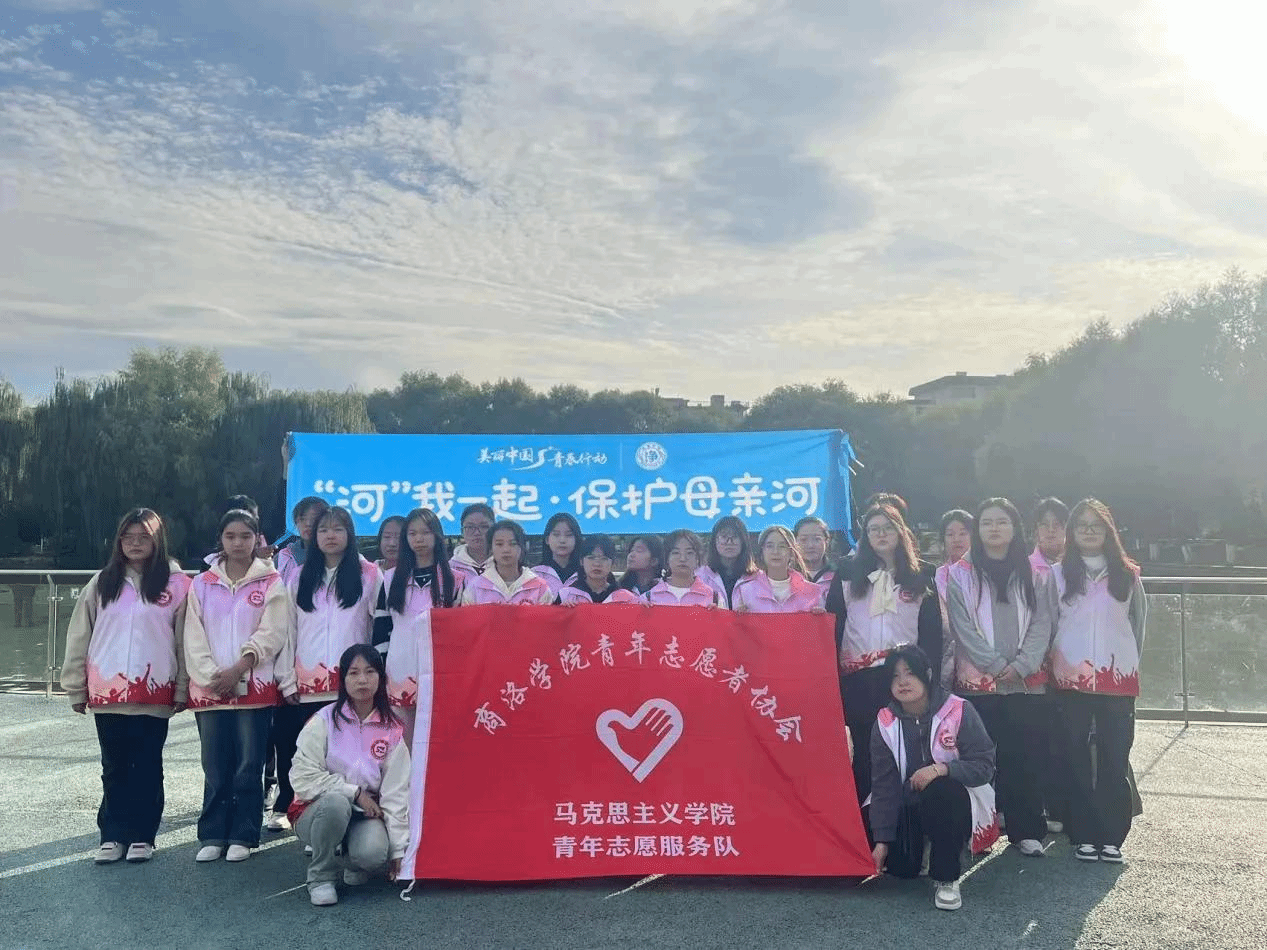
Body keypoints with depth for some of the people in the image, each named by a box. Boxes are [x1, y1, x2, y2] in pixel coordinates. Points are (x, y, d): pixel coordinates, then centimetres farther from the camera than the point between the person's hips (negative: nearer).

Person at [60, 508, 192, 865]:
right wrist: (76, 688, 5)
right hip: (108, 692, 2)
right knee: (114, 767, 10)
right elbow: (79, 638, 7)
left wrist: (182, 689, -2)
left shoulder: (176, 585, -2)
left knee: (148, 767, 7)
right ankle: (112, 835, 20)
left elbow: (184, 641, -1)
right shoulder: (101, 583, 6)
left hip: (155, 695, -2)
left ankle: (142, 835, 17)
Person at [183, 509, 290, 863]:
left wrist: (237, 670, -15)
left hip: (254, 686, -2)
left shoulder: (271, 582, 3)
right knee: (215, 767, 6)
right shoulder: (202, 583, 11)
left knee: (248, 766, 1)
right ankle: (212, 836, 16)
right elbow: (194, 638, 4)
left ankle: (242, 836, 11)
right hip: (209, 688, 2)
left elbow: (271, 634, -6)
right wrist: (211, 677, -9)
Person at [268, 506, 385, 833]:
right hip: (306, 684, 3)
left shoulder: (369, 576, 5)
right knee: (293, 748, 1)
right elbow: (287, 631, 11)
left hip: (350, 683, -2)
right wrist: (287, 679, 5)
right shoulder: (300, 578, 14)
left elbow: (382, 626, 4)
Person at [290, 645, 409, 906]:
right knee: (336, 803, -36)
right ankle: (321, 877, -10)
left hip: (366, 814, 2)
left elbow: (395, 792, -1)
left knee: (374, 853, -30)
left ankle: (355, 865, 9)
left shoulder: (391, 730, -1)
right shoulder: (324, 721, -9)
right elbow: (303, 776, -14)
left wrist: (398, 849, -3)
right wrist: (355, 792, -18)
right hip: (319, 811, -2)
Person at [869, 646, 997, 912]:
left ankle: (947, 878, -18)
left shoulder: (959, 711, -16)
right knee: (900, 867, -11)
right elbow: (883, 783, -6)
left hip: (953, 802, -3)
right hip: (909, 806, 4)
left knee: (942, 790, -36)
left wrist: (942, 768, -33)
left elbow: (984, 765, -15)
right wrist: (882, 840, -10)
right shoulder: (885, 722, -7)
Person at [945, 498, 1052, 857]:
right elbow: (964, 629, -4)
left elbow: (1041, 625, 3)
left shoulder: (1032, 575, 10)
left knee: (1027, 757, 3)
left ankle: (1027, 830, 12)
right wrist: (998, 666, -11)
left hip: (1028, 682, 2)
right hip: (979, 683, -2)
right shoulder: (961, 575, 3)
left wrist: (1020, 666, -10)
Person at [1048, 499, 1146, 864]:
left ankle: (1112, 837, 10)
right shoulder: (1058, 573, 4)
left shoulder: (1127, 574, 5)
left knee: (1115, 758, 2)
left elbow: (1139, 620, 15)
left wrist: (1128, 660, 14)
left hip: (1118, 677, 0)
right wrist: (1060, 659, 4)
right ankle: (1084, 836, 11)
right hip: (1073, 677, 0)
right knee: (1077, 757, 4)